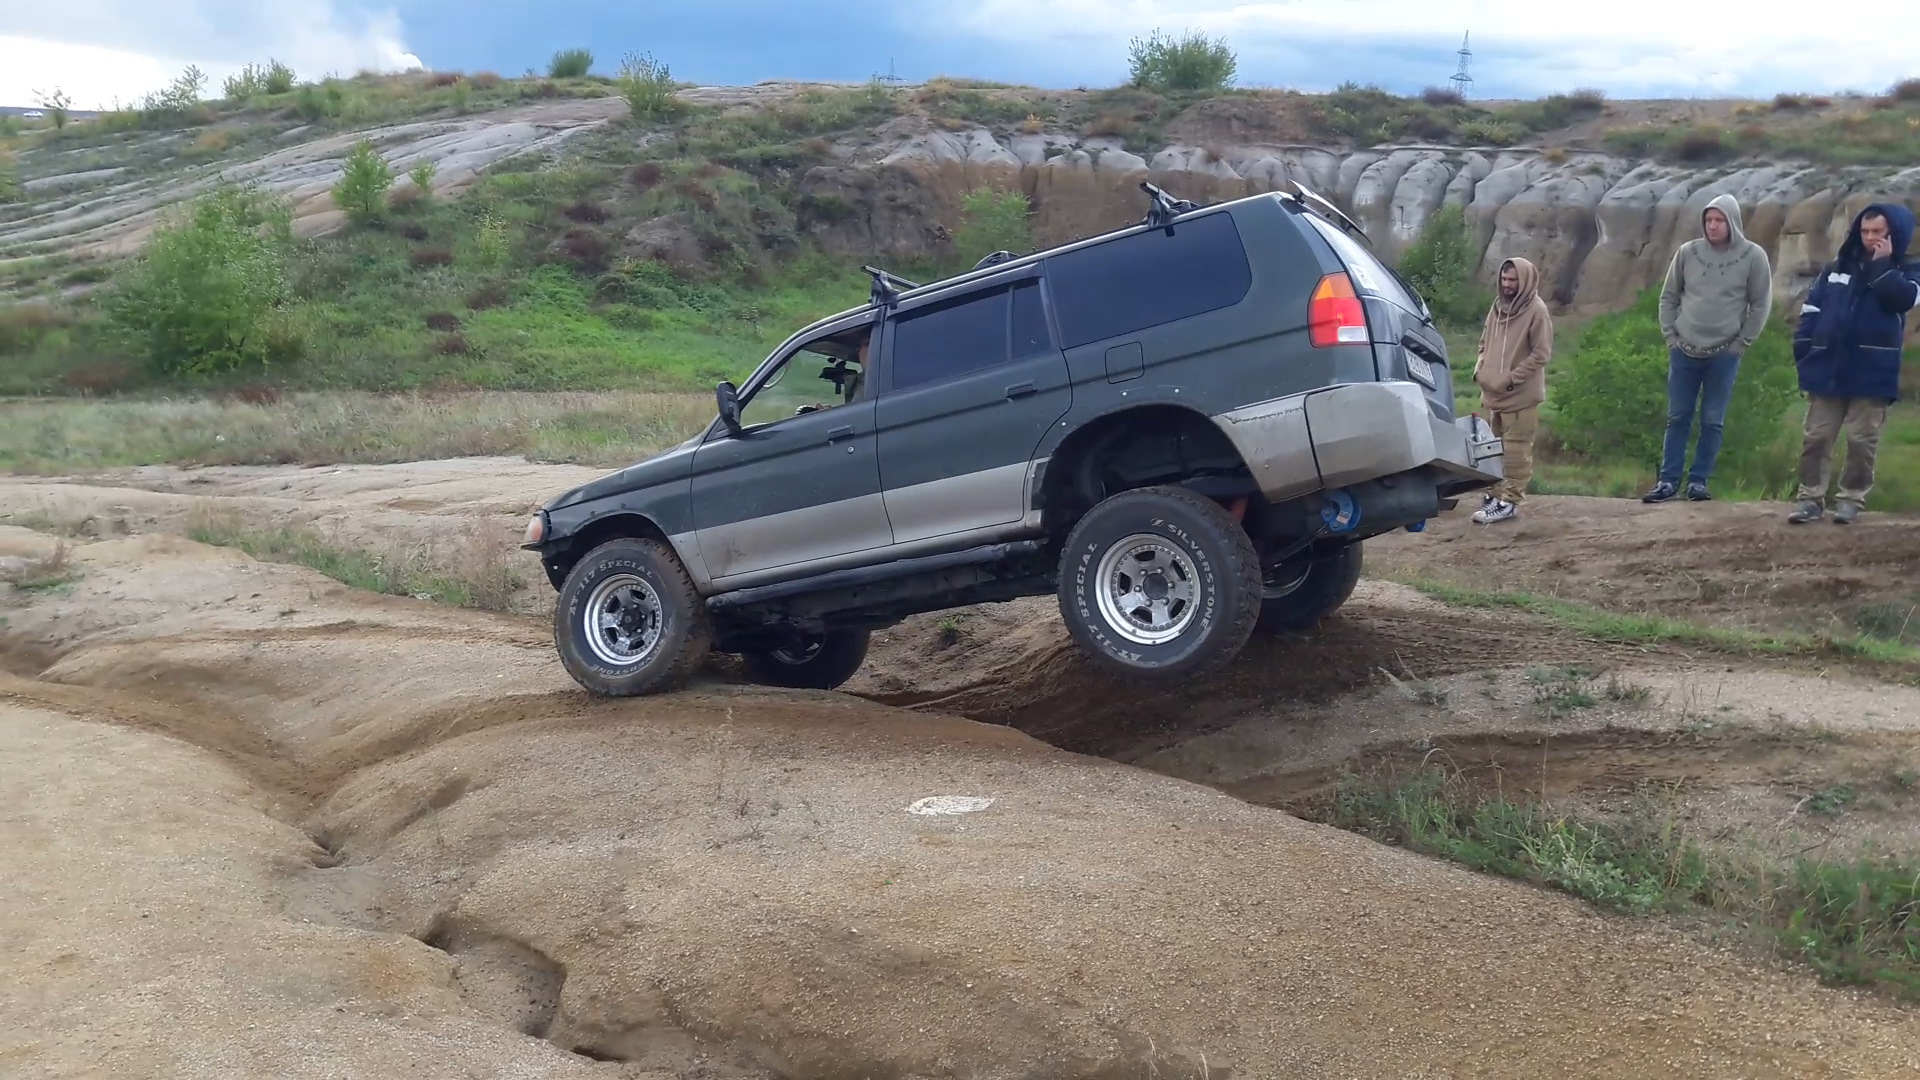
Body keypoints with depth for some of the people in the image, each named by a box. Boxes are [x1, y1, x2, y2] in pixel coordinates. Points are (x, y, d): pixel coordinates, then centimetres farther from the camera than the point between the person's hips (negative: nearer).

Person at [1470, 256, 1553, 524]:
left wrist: (1512, 378, -17)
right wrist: (1480, 369, 5)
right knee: (1493, 448, 14)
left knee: (1516, 450, -4)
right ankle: (1497, 494, 24)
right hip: (1492, 392, 8)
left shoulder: (1536, 310, -10)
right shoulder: (1498, 306, 12)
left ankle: (1510, 501, -2)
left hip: (1520, 395, -8)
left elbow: (1541, 353, -13)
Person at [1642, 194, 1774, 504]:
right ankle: (1668, 481, 10)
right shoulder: (1688, 252, 0)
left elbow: (1760, 305, 0)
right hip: (1684, 351, 2)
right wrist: (1670, 337, 2)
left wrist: (1740, 343, -4)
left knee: (1713, 421, 3)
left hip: (1724, 354, -1)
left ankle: (1698, 481, 11)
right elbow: (1669, 297, 8)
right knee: (1677, 418, 5)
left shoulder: (1752, 256, -4)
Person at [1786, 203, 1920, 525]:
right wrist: (1803, 351, 1)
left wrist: (1882, 265, -14)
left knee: (1861, 441, 3)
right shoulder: (1837, 268, 11)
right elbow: (1811, 309, 10)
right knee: (1816, 437, 3)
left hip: (1872, 373, -2)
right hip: (1828, 369, 3)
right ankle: (1811, 497, 9)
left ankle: (1852, 498, 14)